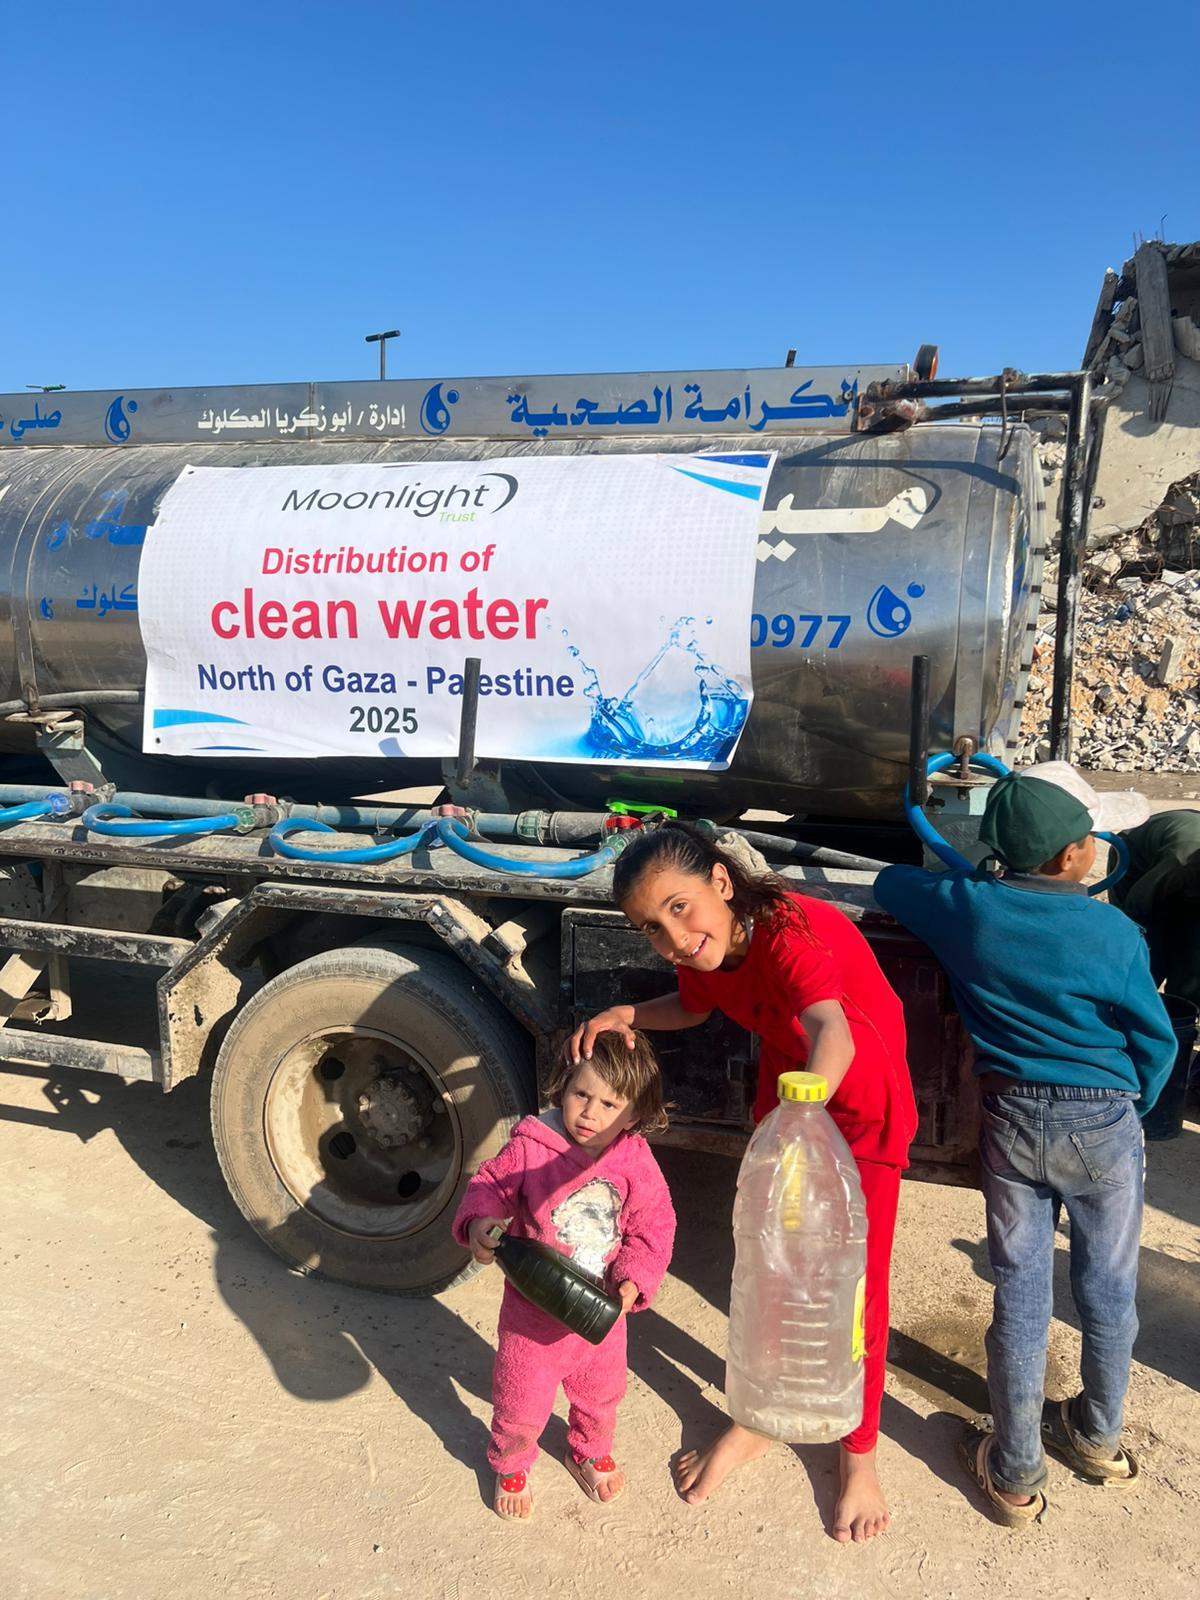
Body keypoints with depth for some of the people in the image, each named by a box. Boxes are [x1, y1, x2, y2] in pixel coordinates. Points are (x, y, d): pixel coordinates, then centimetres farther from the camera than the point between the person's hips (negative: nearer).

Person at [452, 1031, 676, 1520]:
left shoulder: (636, 1162, -14)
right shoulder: (530, 1145, -21)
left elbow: (654, 1226, -9)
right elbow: (489, 1184, -11)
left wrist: (633, 1280, -21)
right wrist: (479, 1221, -30)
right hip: (533, 1308, -2)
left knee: (599, 1394, 26)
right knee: (522, 1401, 15)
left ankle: (589, 1453, 58)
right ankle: (510, 1465, 48)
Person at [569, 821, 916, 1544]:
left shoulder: (791, 931, -38)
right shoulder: (701, 951, -17)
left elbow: (831, 1032, -57)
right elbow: (695, 1006, 6)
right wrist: (628, 1015, -14)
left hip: (864, 1107, -5)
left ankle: (859, 1456, 30)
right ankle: (756, 1421, 38)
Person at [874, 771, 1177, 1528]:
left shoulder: (969, 908, -10)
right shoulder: (1112, 932, -16)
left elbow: (893, 881, 10)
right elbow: (1156, 1042, -5)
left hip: (1011, 1119, 2)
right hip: (1104, 1124, -1)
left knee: (1020, 1289, 12)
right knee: (1109, 1287, 20)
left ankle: (1016, 1472, 24)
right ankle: (1099, 1436, 42)